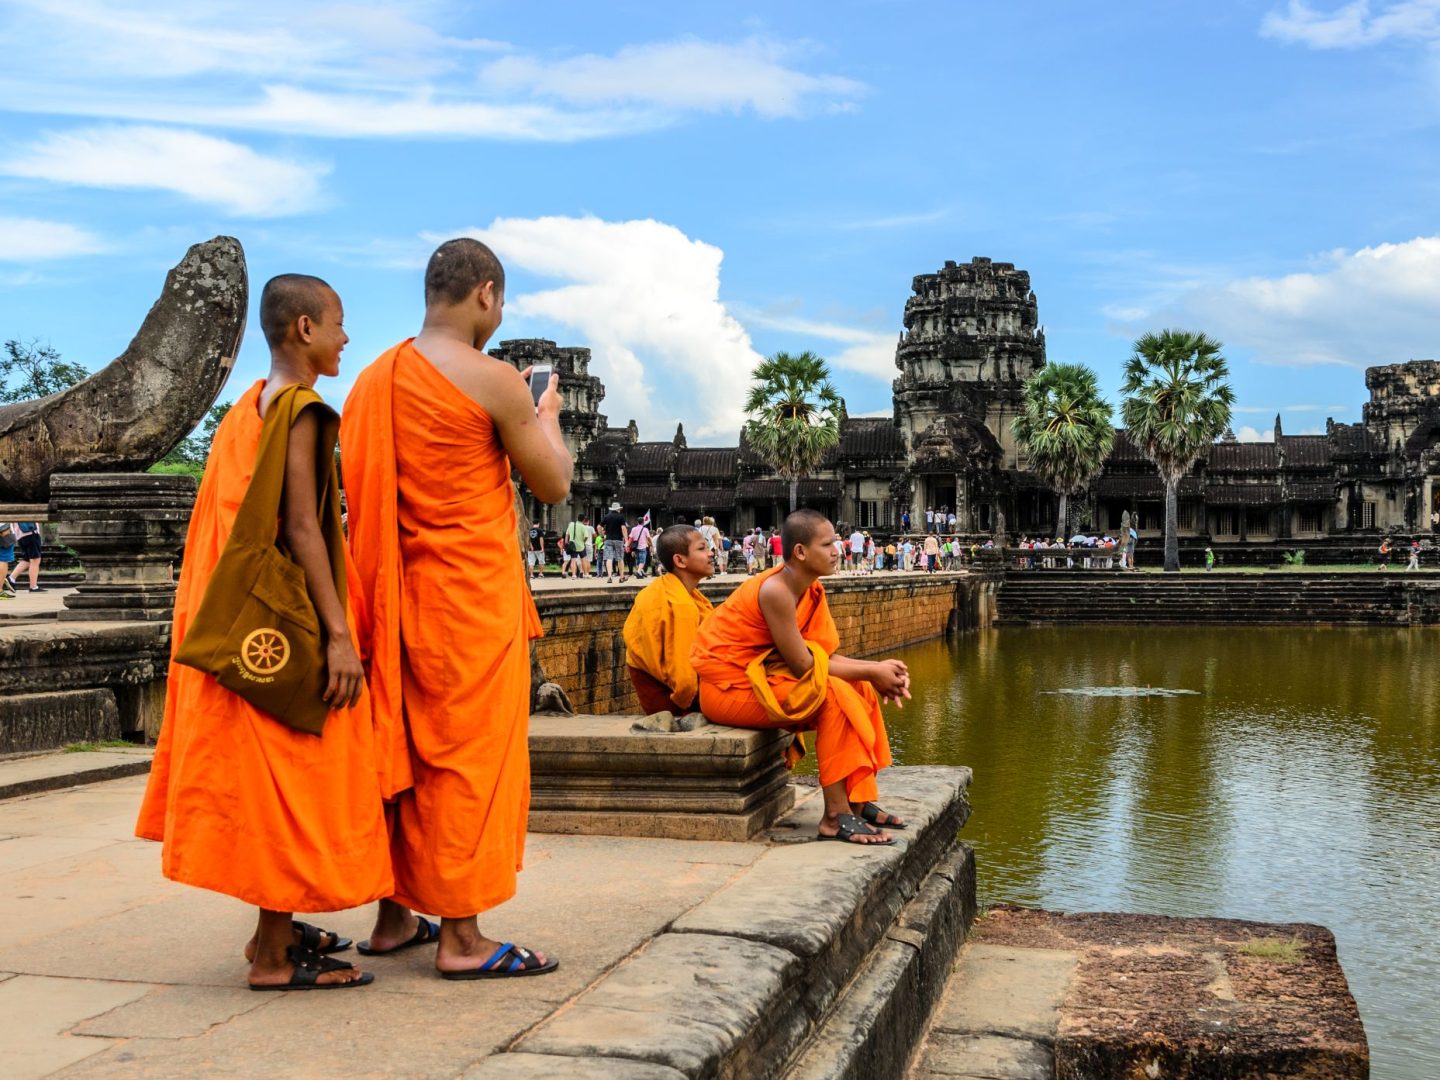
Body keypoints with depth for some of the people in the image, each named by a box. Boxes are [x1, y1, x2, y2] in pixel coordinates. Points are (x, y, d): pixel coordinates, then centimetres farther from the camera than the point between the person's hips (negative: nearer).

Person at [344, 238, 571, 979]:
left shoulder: (374, 378, 8)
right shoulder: (493, 379, -13)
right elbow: (554, 486, -5)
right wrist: (545, 414, 11)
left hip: (399, 596, 7)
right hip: (473, 595, -7)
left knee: (403, 749, 15)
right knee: (471, 756, -1)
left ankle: (395, 917, 25)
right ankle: (461, 938, 4)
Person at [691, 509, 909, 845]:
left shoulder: (812, 590, 3)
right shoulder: (775, 590, -25)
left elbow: (826, 657, 2)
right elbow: (803, 665, -23)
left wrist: (877, 670, -14)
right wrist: (871, 671, -17)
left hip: (760, 676, 10)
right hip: (728, 687, -10)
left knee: (861, 689, 4)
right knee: (833, 694, -24)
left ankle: (858, 801, 6)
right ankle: (835, 816, -20)